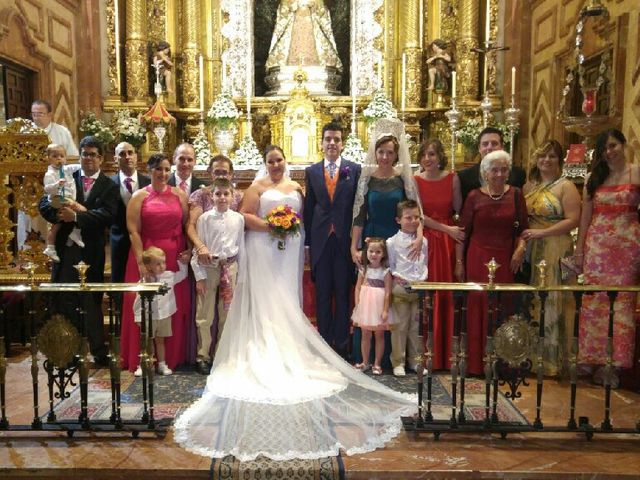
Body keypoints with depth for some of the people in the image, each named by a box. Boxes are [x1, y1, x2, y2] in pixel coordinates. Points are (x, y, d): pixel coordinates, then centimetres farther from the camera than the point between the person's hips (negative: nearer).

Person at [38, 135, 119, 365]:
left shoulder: (109, 186, 3)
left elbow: (107, 216, -12)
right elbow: (44, 205, 2)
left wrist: (76, 216, -21)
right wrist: (62, 212, -18)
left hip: (91, 252, -2)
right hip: (65, 249, 2)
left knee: (92, 302, 4)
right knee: (63, 302, 7)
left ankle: (99, 352, 14)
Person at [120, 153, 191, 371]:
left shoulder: (180, 195, 8)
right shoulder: (139, 196, 3)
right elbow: (133, 231, -5)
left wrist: (189, 251, -10)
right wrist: (141, 262, -13)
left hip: (175, 257, 2)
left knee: (175, 306, 5)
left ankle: (172, 356, 20)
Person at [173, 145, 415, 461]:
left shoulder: (296, 188, 16)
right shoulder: (257, 187, 3)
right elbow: (245, 216, -5)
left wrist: (295, 226, -1)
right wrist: (267, 225, -19)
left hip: (289, 251, 4)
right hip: (263, 250, -4)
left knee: (287, 301, 6)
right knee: (264, 300, -4)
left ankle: (288, 348, 13)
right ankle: (263, 351, 2)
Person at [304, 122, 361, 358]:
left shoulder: (354, 170, 3)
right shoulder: (311, 171, 9)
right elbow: (308, 209, 9)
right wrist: (307, 243, 6)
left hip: (346, 240, -2)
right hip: (320, 241, 2)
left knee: (343, 294, 6)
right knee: (322, 294, 8)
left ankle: (342, 343, 17)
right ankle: (325, 341, 20)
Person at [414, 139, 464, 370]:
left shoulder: (452, 178, 4)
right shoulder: (415, 181, 0)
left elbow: (458, 209, 1)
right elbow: (418, 215, -6)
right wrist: (447, 229, -10)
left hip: (449, 241, 1)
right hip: (425, 240, -1)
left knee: (447, 295, 2)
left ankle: (446, 354, 14)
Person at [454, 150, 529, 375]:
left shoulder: (516, 195, 7)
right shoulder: (474, 196, 3)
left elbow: (523, 228, 10)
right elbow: (463, 232, 3)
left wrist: (520, 247, -9)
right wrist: (459, 263, 0)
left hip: (505, 259, 1)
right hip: (477, 259, -1)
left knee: (502, 308, 3)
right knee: (477, 307, 0)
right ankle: (476, 362, 10)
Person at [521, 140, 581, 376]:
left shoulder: (566, 186, -3)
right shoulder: (529, 186, 13)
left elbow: (573, 220, -11)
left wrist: (542, 233, -16)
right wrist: (523, 236, 1)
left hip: (556, 251, -5)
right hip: (531, 251, 5)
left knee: (552, 302, -1)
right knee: (531, 301, 8)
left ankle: (553, 358, 12)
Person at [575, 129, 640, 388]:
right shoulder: (594, 178, 12)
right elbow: (585, 216, 11)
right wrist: (579, 249, 7)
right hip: (597, 245, 3)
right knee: (594, 302, 4)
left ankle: (615, 362, 12)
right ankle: (595, 358, 16)